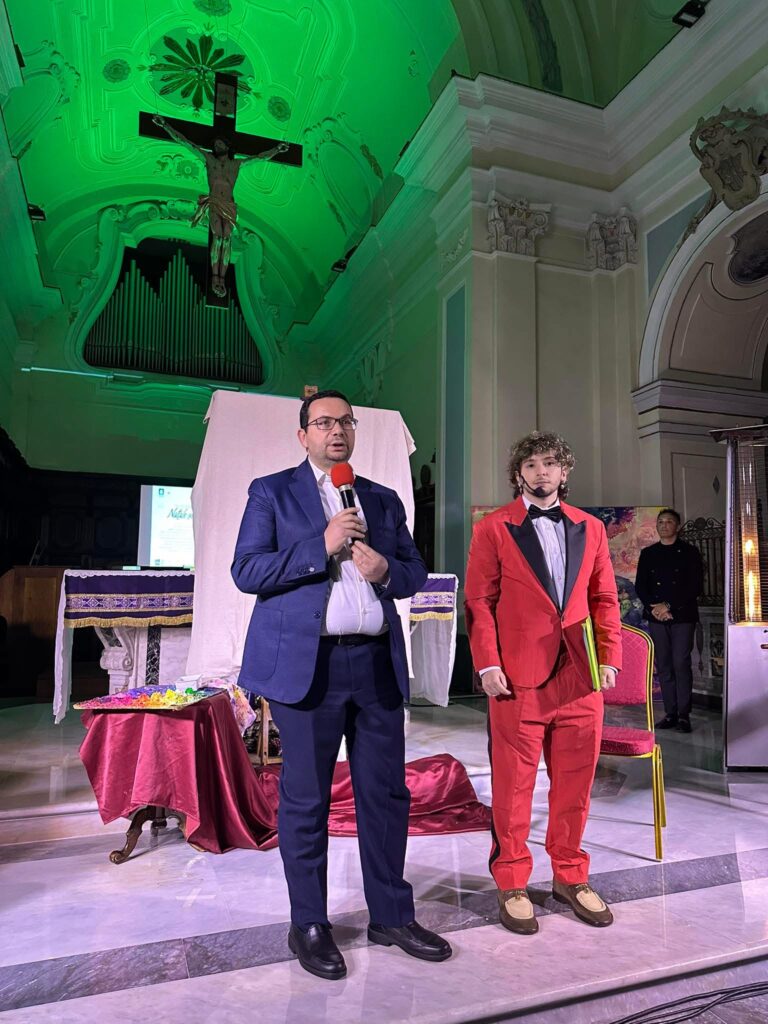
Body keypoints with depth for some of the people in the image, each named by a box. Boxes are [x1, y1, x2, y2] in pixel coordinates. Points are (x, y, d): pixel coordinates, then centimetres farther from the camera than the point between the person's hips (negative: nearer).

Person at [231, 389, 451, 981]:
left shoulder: (384, 500, 16)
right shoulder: (272, 492, 4)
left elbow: (415, 573, 17)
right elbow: (246, 570, -6)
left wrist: (387, 571, -6)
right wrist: (321, 546, -15)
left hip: (379, 664, 4)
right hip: (307, 664, -4)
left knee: (387, 793, 11)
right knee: (305, 799, 6)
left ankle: (392, 915, 29)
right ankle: (309, 925, 25)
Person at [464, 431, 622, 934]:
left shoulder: (590, 529, 12)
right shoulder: (493, 529, 0)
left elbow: (605, 599, 13)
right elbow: (479, 602, -3)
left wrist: (609, 657, 4)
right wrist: (488, 664, -10)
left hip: (580, 678, 4)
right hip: (518, 679, -4)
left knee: (575, 784, 14)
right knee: (513, 787, 7)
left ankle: (570, 877, 34)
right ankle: (511, 883, 25)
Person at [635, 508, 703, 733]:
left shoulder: (689, 552, 4)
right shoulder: (648, 553, 13)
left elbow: (695, 586, -4)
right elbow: (640, 586, 9)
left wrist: (669, 606, -12)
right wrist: (653, 607, -8)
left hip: (683, 616, -3)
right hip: (656, 617, 3)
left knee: (681, 664, -7)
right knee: (663, 666, 3)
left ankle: (684, 715, -2)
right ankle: (670, 713, 9)